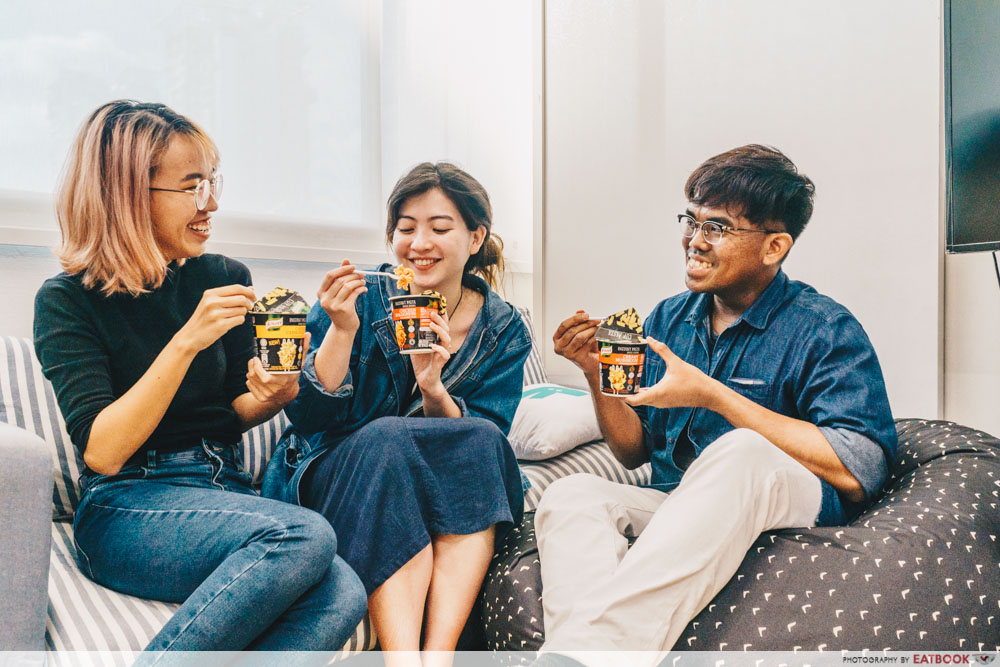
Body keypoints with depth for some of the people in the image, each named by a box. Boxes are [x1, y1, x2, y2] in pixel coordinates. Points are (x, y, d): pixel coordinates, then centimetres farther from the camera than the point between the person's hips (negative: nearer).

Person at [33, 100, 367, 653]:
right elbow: (102, 451, -14)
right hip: (124, 506, -4)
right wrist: (187, 341, -22)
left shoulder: (225, 278, 9)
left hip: (224, 488, 4)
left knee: (341, 596, -27)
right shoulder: (67, 300, -3)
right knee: (305, 536, -33)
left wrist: (271, 396, -7)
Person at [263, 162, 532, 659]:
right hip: (332, 479, -1)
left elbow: (481, 441, -10)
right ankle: (401, 658, -37)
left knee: (483, 441, -28)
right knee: (388, 438, -32)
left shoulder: (504, 331, -1)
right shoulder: (359, 300, -6)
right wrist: (342, 329, -25)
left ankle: (439, 651, -30)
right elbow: (308, 418, -12)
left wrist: (432, 388, -29)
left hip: (450, 495, 2)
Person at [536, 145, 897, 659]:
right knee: (571, 495, -24)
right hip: (674, 510, 5)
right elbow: (635, 452, 16)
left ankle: (579, 644, -40)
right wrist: (598, 375, -4)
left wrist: (710, 394, -18)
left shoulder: (825, 330, -3)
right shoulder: (667, 319, 12)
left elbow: (860, 473, -17)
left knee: (740, 452, -36)